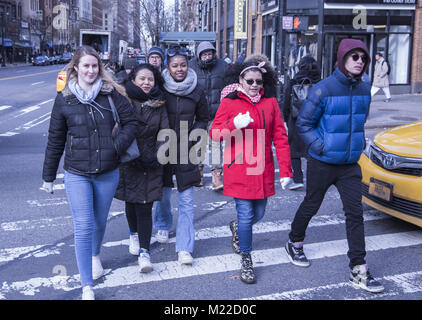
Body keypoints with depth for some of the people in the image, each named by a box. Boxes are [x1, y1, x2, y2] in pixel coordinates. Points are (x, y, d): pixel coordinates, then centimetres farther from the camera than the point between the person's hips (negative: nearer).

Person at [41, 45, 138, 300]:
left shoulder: (111, 93, -3)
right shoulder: (64, 99, -1)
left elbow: (131, 122, 0)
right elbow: (55, 140, 5)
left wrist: (116, 146, -15)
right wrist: (49, 175, 9)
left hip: (108, 173, 1)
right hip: (77, 174, -1)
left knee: (100, 221, 19)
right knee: (83, 227, -6)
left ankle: (95, 256, 50)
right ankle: (87, 287, 3)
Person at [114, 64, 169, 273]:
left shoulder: (158, 104, 3)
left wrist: (157, 156, -11)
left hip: (150, 164, 1)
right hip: (128, 162, 0)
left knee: (145, 207, -4)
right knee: (131, 202, 13)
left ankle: (144, 253, 0)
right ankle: (134, 235, 41)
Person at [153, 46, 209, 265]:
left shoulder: (196, 91, 0)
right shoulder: (160, 88, -4)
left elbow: (203, 119, 12)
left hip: (186, 149, 0)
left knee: (186, 200, -3)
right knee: (163, 193, 14)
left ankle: (184, 248, 1)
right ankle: (163, 225, 44)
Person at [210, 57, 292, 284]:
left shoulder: (270, 102, 4)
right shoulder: (229, 102, -2)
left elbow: (280, 137, 4)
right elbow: (214, 133, -3)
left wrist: (285, 170, 0)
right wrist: (234, 125, -23)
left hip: (263, 169, 3)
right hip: (239, 169, -3)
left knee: (259, 213, 14)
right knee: (246, 215, -2)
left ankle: (237, 228, 48)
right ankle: (246, 260, 17)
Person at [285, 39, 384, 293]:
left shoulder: (365, 90, 3)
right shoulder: (323, 89, -15)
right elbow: (303, 123, -9)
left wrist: (358, 143, 10)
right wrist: (321, 147, -15)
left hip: (350, 165, 5)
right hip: (322, 164, -4)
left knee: (355, 213, 0)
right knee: (311, 206, 13)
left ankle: (359, 270, 7)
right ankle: (295, 244, 39)